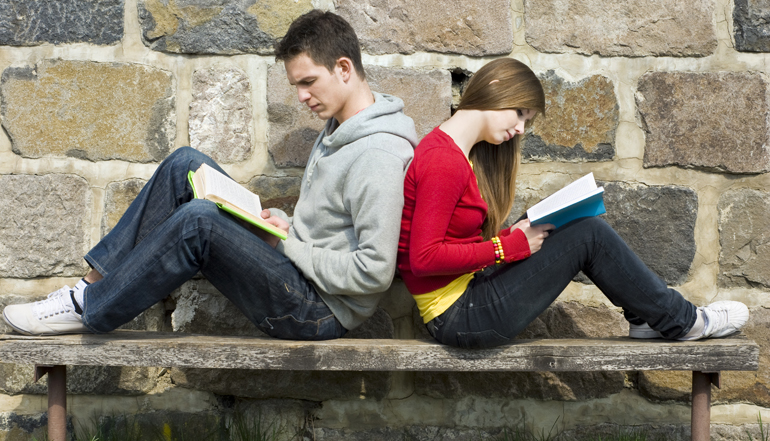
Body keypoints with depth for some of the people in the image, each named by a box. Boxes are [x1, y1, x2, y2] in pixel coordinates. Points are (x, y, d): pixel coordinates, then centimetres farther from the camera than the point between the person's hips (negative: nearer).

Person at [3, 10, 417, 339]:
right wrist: (279, 223, 2)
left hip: (320, 312, -10)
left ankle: (88, 309, -11)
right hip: (297, 266, 10)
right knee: (185, 165, 2)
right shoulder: (338, 127, 12)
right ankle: (98, 280, 1)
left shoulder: (378, 155, -21)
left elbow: (374, 272, -26)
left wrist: (289, 245, -16)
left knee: (199, 220, -29)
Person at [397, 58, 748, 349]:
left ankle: (645, 316, 21)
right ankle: (683, 322, 8)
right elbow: (425, 257, -24)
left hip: (468, 290, 10)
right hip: (458, 316, -10)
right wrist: (510, 245, -17)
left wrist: (512, 235, -2)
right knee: (590, 235, -9)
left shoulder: (455, 150, 12)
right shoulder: (444, 162, -19)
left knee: (582, 227, 10)